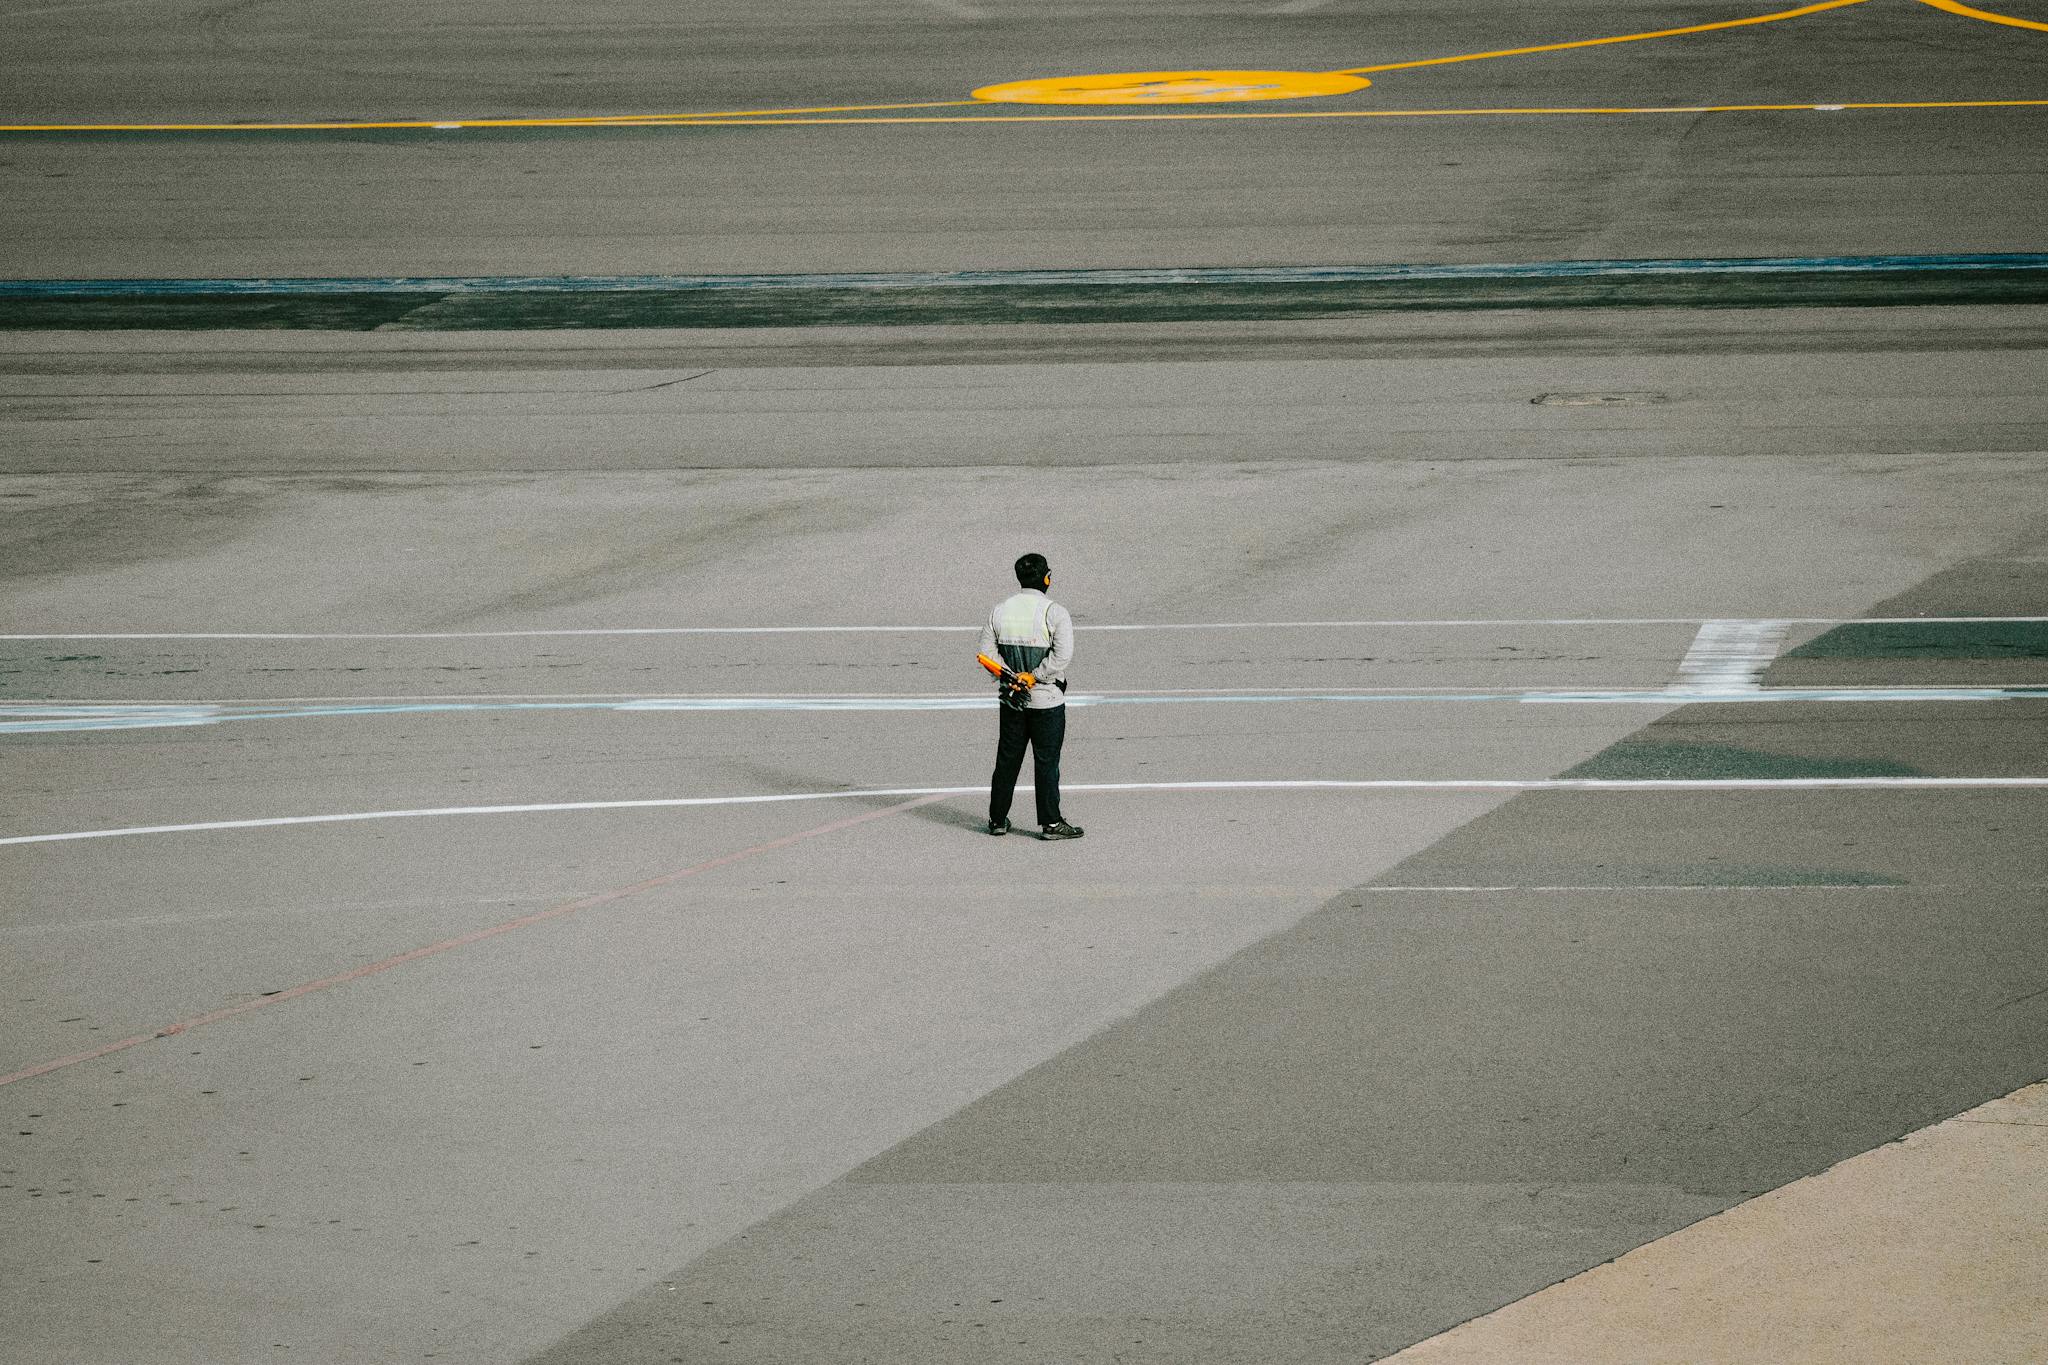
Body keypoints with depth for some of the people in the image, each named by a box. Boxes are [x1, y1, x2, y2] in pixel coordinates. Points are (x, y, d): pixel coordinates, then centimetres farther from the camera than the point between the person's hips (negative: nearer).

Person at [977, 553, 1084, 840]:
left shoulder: (999, 610, 3)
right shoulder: (1055, 612, -12)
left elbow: (988, 652, -1)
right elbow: (1063, 654, -22)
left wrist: (1011, 677, -8)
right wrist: (1034, 677, -16)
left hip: (1011, 699, 5)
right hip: (1047, 699, -4)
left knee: (1007, 760, 13)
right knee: (1046, 763, 1)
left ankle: (998, 819, 18)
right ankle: (1050, 823, 3)